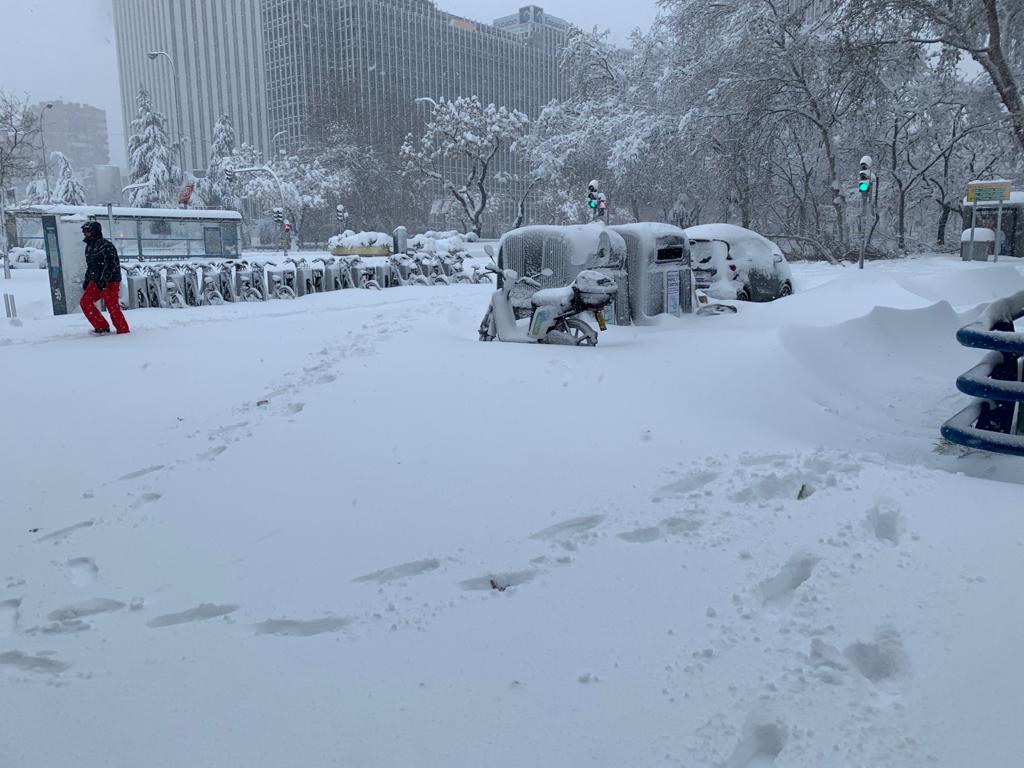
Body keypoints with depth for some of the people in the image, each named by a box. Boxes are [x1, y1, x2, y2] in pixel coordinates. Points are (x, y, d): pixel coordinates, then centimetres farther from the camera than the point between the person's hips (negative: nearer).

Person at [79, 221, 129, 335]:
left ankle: (123, 331, 1)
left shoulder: (105, 245, -13)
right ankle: (102, 327, 10)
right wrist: (86, 280, 22)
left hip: (109, 282, -10)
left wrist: (103, 280, -26)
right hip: (95, 282, 10)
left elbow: (111, 265, -22)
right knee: (85, 302, 5)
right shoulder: (89, 246, 17)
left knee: (112, 307, -8)